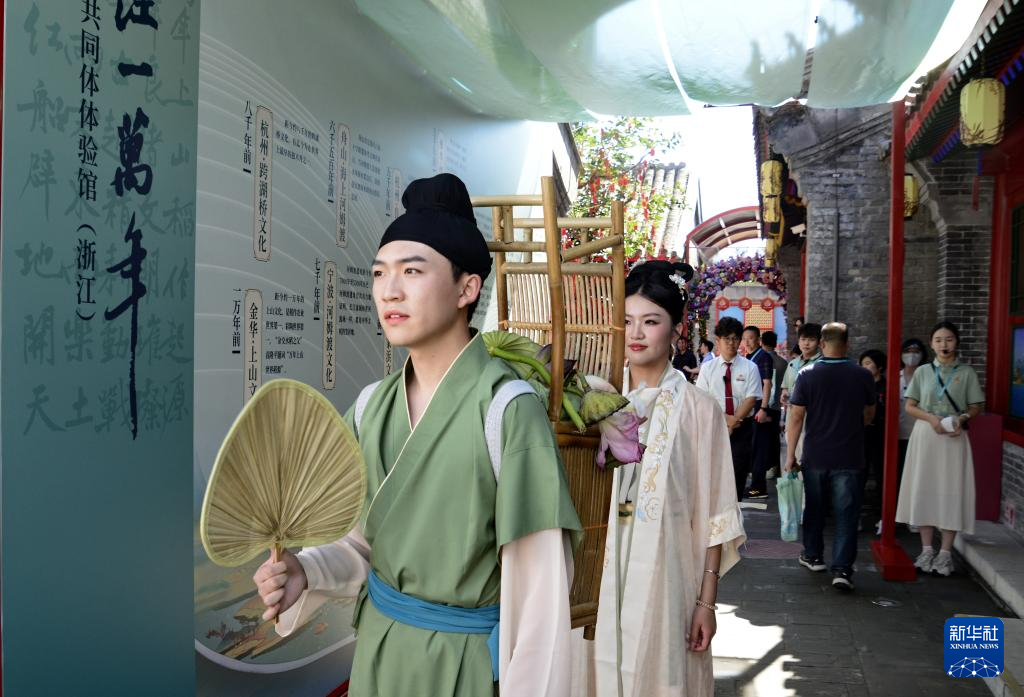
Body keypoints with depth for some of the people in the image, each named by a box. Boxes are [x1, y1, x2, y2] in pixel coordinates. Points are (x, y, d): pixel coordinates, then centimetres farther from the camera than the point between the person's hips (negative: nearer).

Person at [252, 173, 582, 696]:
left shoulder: (508, 409, -21)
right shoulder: (372, 405, -2)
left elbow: (539, 591, -19)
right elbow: (365, 537, 7)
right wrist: (304, 574, -11)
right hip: (377, 644, 6)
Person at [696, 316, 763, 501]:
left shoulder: (750, 368, 0)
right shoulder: (708, 368, 3)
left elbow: (751, 399, -6)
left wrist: (733, 421, -15)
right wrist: (723, 418, -13)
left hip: (741, 427, -1)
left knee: (738, 474, 1)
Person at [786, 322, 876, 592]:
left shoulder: (807, 375, -10)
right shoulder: (863, 376, -6)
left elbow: (796, 418, -9)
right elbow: (868, 416, 8)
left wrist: (790, 454, -1)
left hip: (815, 456, 0)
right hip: (850, 457, 0)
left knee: (814, 508, 17)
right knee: (846, 513, 3)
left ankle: (813, 556, 31)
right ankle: (842, 569, -4)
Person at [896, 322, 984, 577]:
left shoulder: (966, 373, 3)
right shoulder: (923, 372, 6)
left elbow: (976, 407, 5)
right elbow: (910, 406, 5)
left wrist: (962, 419, -16)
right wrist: (931, 418, -12)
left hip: (954, 438, -1)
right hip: (925, 436, 1)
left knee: (951, 492, -2)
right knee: (924, 490, 2)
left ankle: (945, 552, 5)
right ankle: (927, 549, 11)